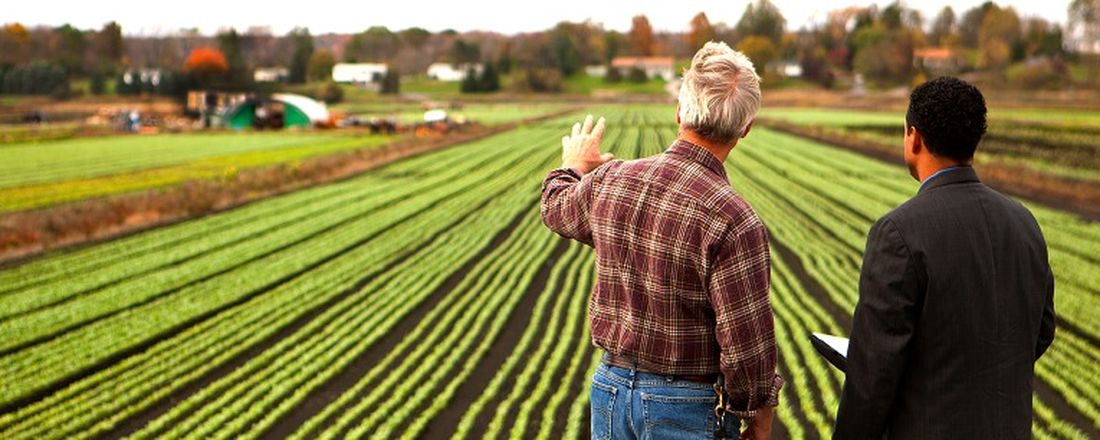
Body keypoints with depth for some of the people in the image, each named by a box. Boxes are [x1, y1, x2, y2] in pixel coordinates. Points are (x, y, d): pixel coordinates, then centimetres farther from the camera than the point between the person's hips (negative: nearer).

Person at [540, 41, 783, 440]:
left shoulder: (609, 180, -6)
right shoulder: (734, 222, -24)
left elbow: (556, 209, 18)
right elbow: (747, 343, -21)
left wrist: (573, 167, 39)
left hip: (610, 390, 5)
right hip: (687, 408, -5)